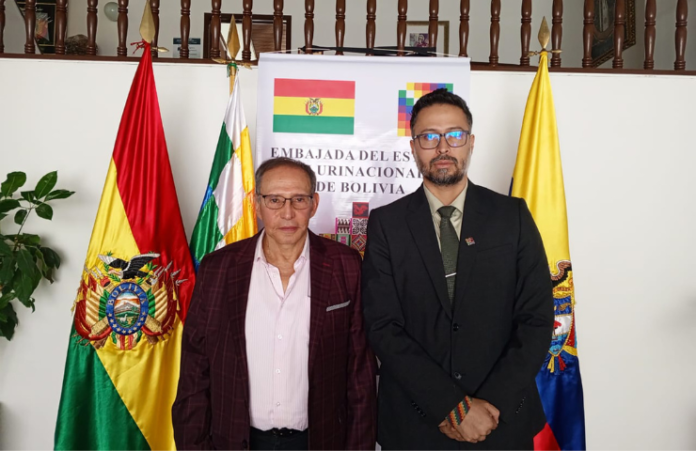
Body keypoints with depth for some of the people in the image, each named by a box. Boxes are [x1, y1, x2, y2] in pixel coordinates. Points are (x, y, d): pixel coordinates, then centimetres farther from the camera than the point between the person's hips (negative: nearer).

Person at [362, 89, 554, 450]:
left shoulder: (513, 216, -1)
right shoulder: (386, 224, -4)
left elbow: (537, 318, -4)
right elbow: (383, 327, -10)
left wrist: (494, 404, -13)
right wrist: (454, 407, -15)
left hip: (503, 422, 1)